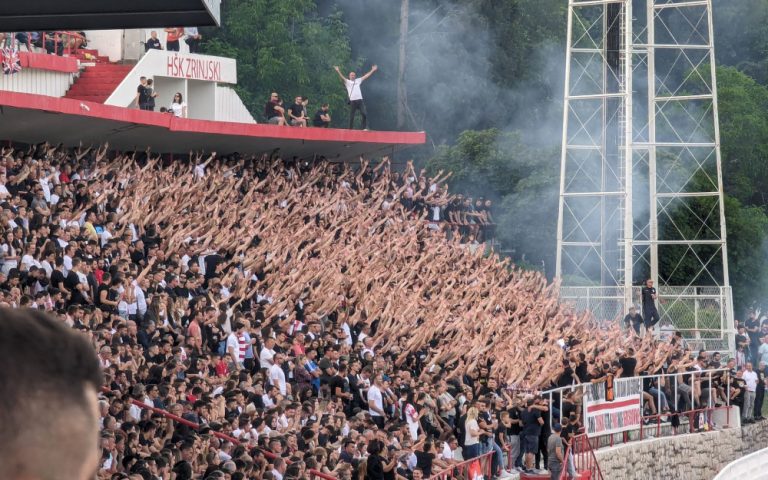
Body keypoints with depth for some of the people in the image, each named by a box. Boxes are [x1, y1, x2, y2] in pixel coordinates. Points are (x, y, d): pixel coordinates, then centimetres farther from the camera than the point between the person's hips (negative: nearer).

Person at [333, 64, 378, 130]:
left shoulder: (358, 81, 18)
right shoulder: (347, 82, 8)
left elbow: (366, 76, 20)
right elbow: (342, 78, -7)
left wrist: (372, 70, 18)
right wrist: (338, 71, -23)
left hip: (360, 100, 3)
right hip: (352, 101, -3)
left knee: (364, 114, -8)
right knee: (352, 116, 2)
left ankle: (365, 127, -4)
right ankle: (350, 129, 10)